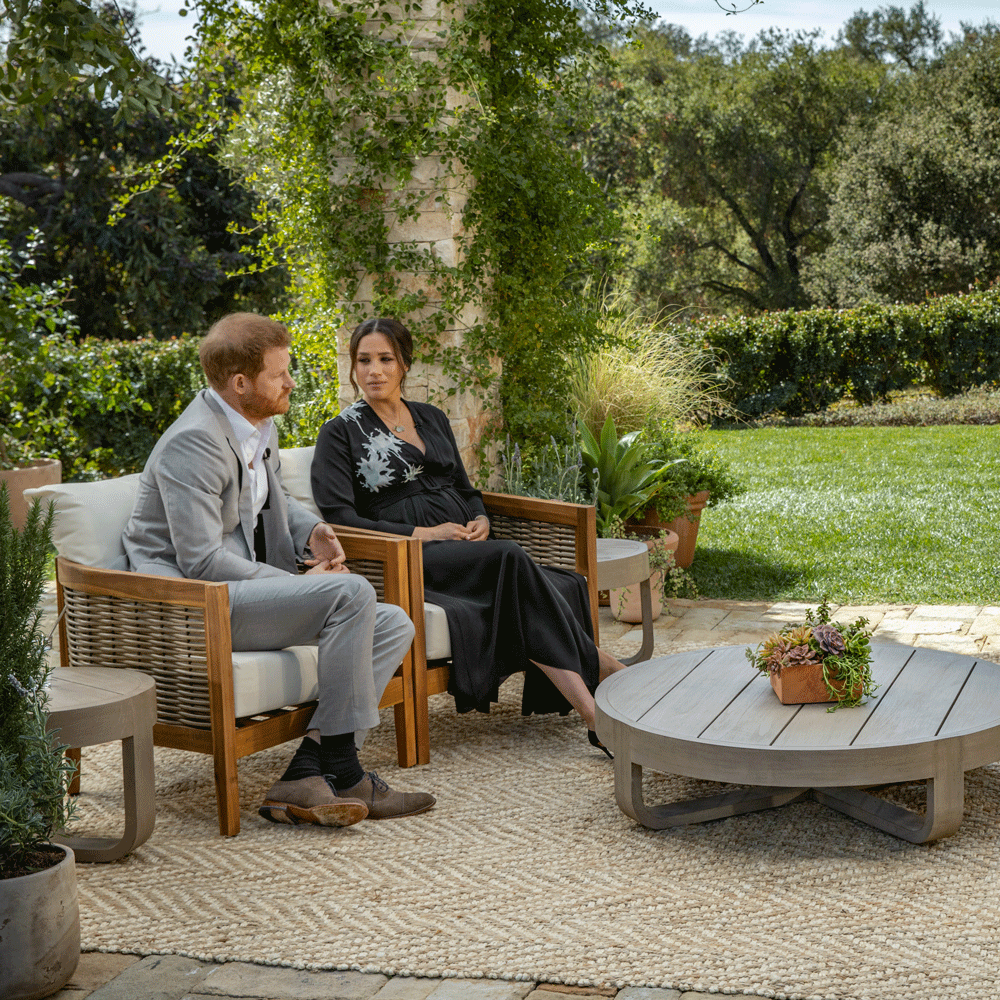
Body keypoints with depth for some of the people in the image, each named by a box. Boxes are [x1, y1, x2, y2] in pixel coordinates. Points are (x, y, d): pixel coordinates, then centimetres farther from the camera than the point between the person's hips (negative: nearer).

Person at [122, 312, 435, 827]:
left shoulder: (259, 425, 12)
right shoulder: (194, 442, -18)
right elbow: (200, 560, -23)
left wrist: (313, 531, 8)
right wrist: (299, 584, -17)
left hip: (246, 592, 10)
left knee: (393, 625, -2)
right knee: (351, 592, -27)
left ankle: (305, 775, -15)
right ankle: (340, 772, -18)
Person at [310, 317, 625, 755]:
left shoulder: (432, 418, 20)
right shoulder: (341, 433, 3)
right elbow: (340, 520, -7)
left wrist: (480, 520, 2)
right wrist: (425, 533, -14)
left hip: (468, 549, 6)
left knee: (564, 587, -26)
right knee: (514, 560, -33)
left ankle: (593, 714, -34)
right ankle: (602, 667, -29)